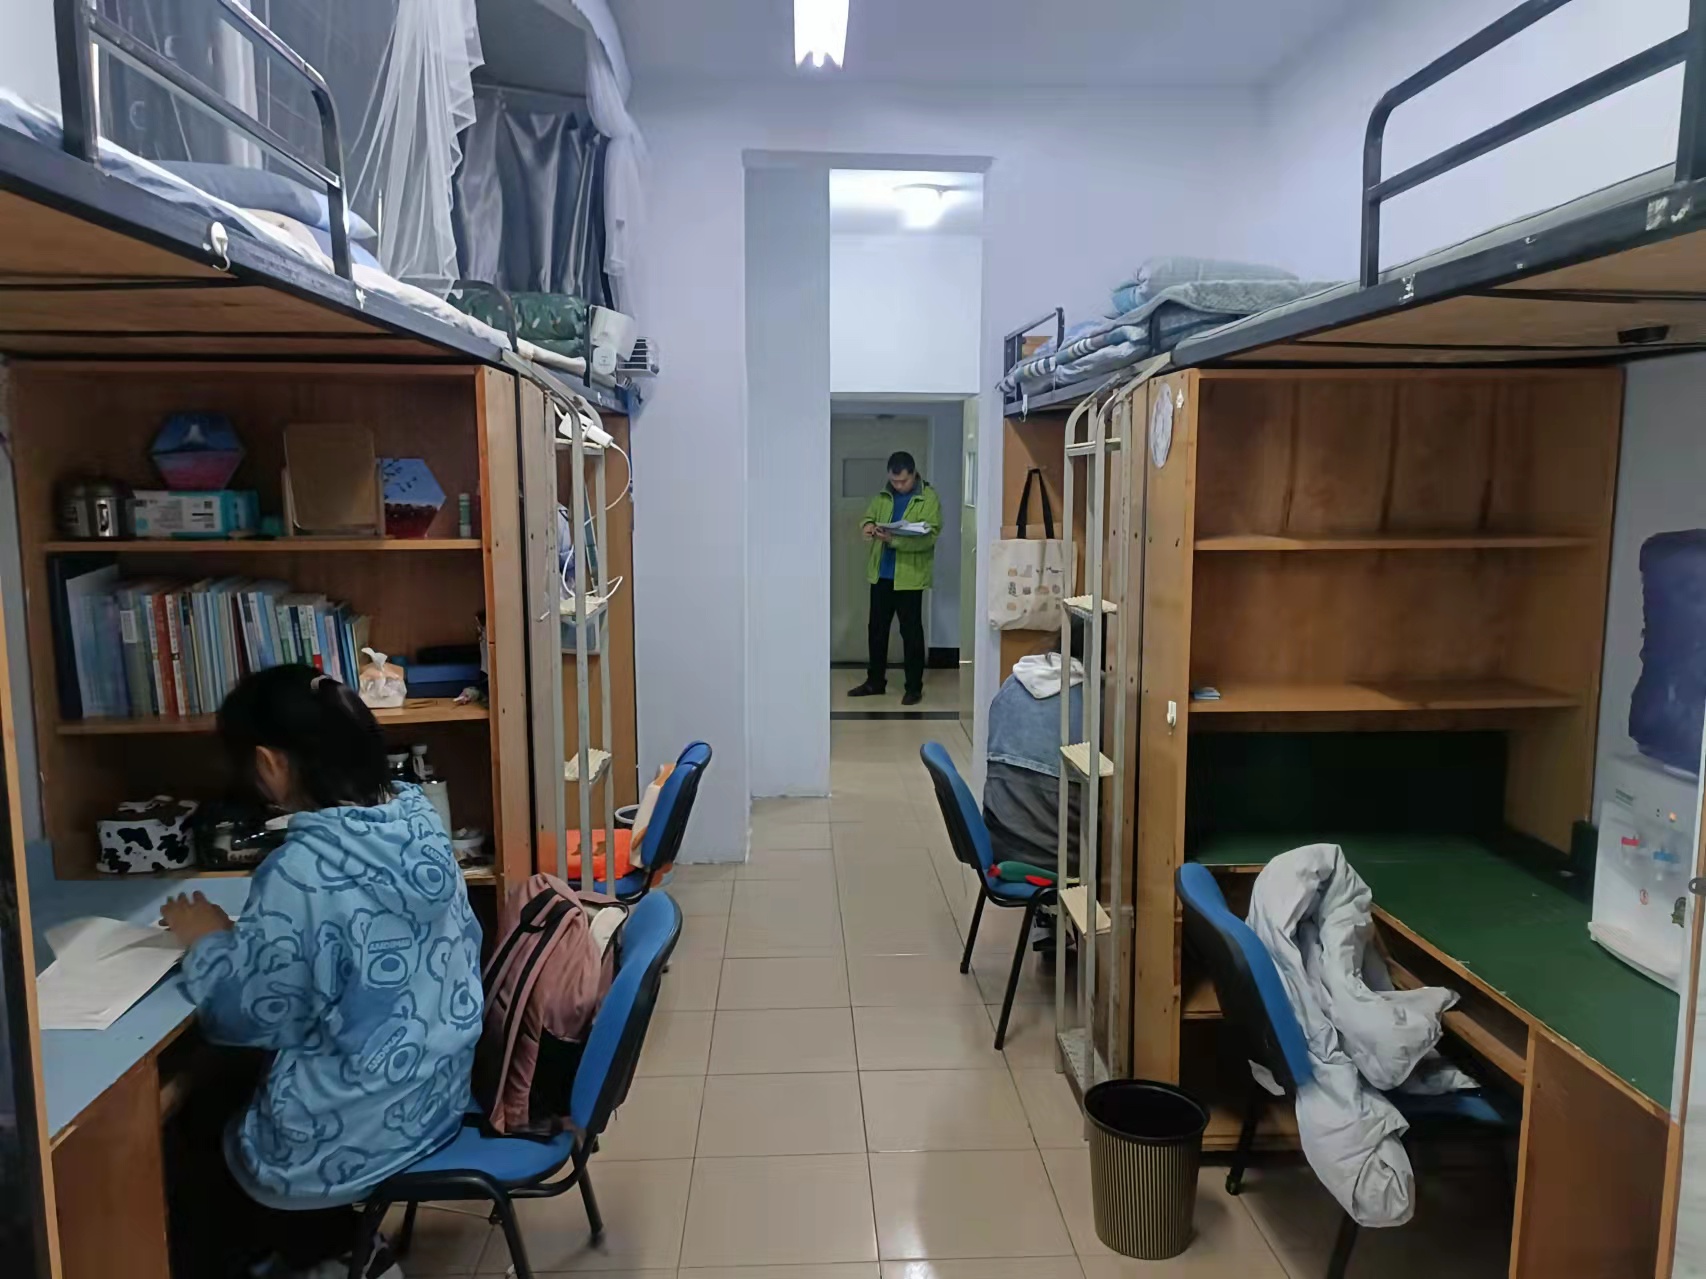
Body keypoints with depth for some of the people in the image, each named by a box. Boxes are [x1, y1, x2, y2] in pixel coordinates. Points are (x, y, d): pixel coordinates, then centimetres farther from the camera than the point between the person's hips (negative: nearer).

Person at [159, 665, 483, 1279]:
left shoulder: (302, 870, -27)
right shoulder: (418, 817, -6)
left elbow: (243, 1014, -16)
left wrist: (206, 940, 0)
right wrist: (245, 931, 11)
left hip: (354, 1129, -7)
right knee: (232, 1092, 27)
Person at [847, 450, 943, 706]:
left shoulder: (929, 498, -9)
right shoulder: (884, 496, 9)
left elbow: (929, 536, -19)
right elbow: (868, 516, 14)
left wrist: (893, 539, -31)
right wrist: (867, 525, -12)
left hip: (909, 576, -6)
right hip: (880, 574, 6)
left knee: (911, 631, 1)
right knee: (877, 628, 12)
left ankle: (914, 687, 11)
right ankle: (875, 681, 24)